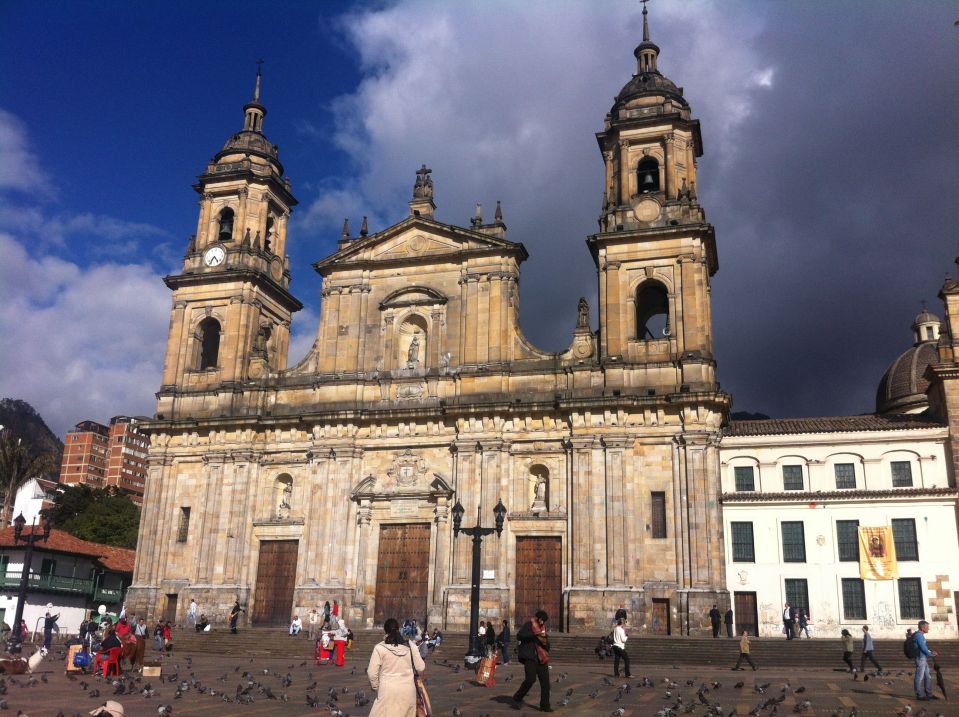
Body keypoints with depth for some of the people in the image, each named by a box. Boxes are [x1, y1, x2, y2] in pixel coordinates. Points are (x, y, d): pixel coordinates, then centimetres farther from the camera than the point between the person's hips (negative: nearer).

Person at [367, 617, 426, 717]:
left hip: (388, 690, -3)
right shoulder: (410, 645, 0)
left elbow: (372, 672, -6)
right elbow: (421, 667, 4)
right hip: (408, 689, 3)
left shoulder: (380, 648, -8)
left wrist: (376, 687, 11)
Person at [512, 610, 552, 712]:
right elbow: (519, 636, -18)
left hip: (541, 658, 7)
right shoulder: (528, 624, -5)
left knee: (545, 681, 2)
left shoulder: (542, 627, 17)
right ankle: (517, 698, 3)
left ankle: (545, 706, 11)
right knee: (531, 679, -17)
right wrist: (534, 634, -26)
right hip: (529, 657, -7)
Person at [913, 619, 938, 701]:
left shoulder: (920, 635, 15)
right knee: (920, 677, -2)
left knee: (928, 676, 14)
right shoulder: (919, 635, -17)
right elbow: (923, 648, -20)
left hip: (924, 659, 10)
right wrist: (932, 654, -7)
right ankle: (920, 695, 4)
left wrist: (932, 652, 8)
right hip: (920, 658, -10)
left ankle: (928, 694, 22)